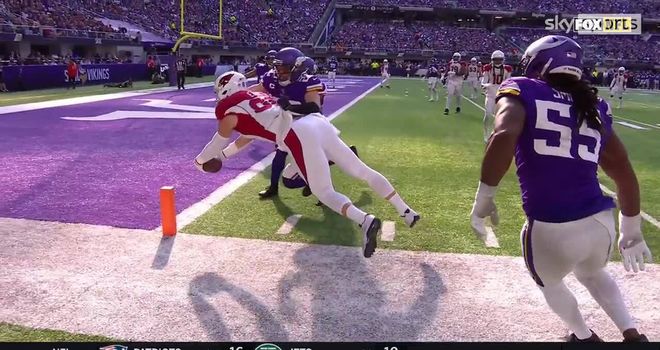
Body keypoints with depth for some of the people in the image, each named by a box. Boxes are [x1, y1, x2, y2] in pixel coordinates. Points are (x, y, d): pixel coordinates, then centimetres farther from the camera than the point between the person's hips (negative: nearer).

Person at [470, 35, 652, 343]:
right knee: (593, 274, 40)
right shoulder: (594, 109, 14)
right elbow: (625, 175, 16)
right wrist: (631, 232, 27)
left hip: (551, 230, -4)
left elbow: (504, 137, -22)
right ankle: (632, 334, 34)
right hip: (601, 222, 5)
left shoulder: (523, 93, 0)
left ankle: (585, 337, 50)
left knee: (549, 283, 32)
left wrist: (484, 199, -14)